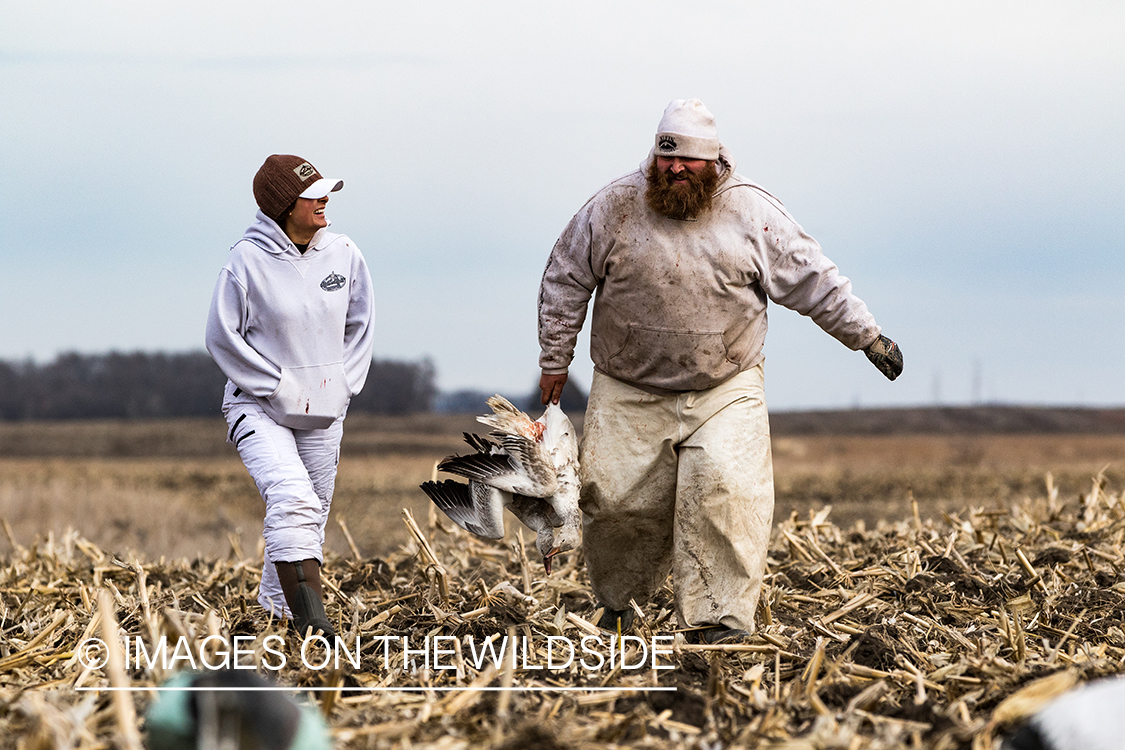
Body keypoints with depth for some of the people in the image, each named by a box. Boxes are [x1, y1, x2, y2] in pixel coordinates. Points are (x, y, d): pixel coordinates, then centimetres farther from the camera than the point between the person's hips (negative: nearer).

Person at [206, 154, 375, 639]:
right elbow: (223, 338, -9)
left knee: (311, 517, 11)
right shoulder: (247, 260, -14)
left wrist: (343, 386, 4)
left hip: (324, 415, 6)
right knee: (292, 499, -25)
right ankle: (312, 622, -31)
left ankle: (276, 609, 32)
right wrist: (281, 389, -11)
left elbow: (359, 325, 14)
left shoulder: (343, 255, 0)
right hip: (260, 408, -5)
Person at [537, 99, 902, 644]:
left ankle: (718, 617, -12)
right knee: (619, 499, 1)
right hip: (628, 396, 1)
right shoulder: (614, 208, -3)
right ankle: (617, 600, 29)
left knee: (724, 492, -17)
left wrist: (867, 336, 5)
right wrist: (555, 360, 8)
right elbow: (565, 281, 7)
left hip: (725, 392, 0)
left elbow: (814, 281, 5)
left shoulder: (752, 211, -1)